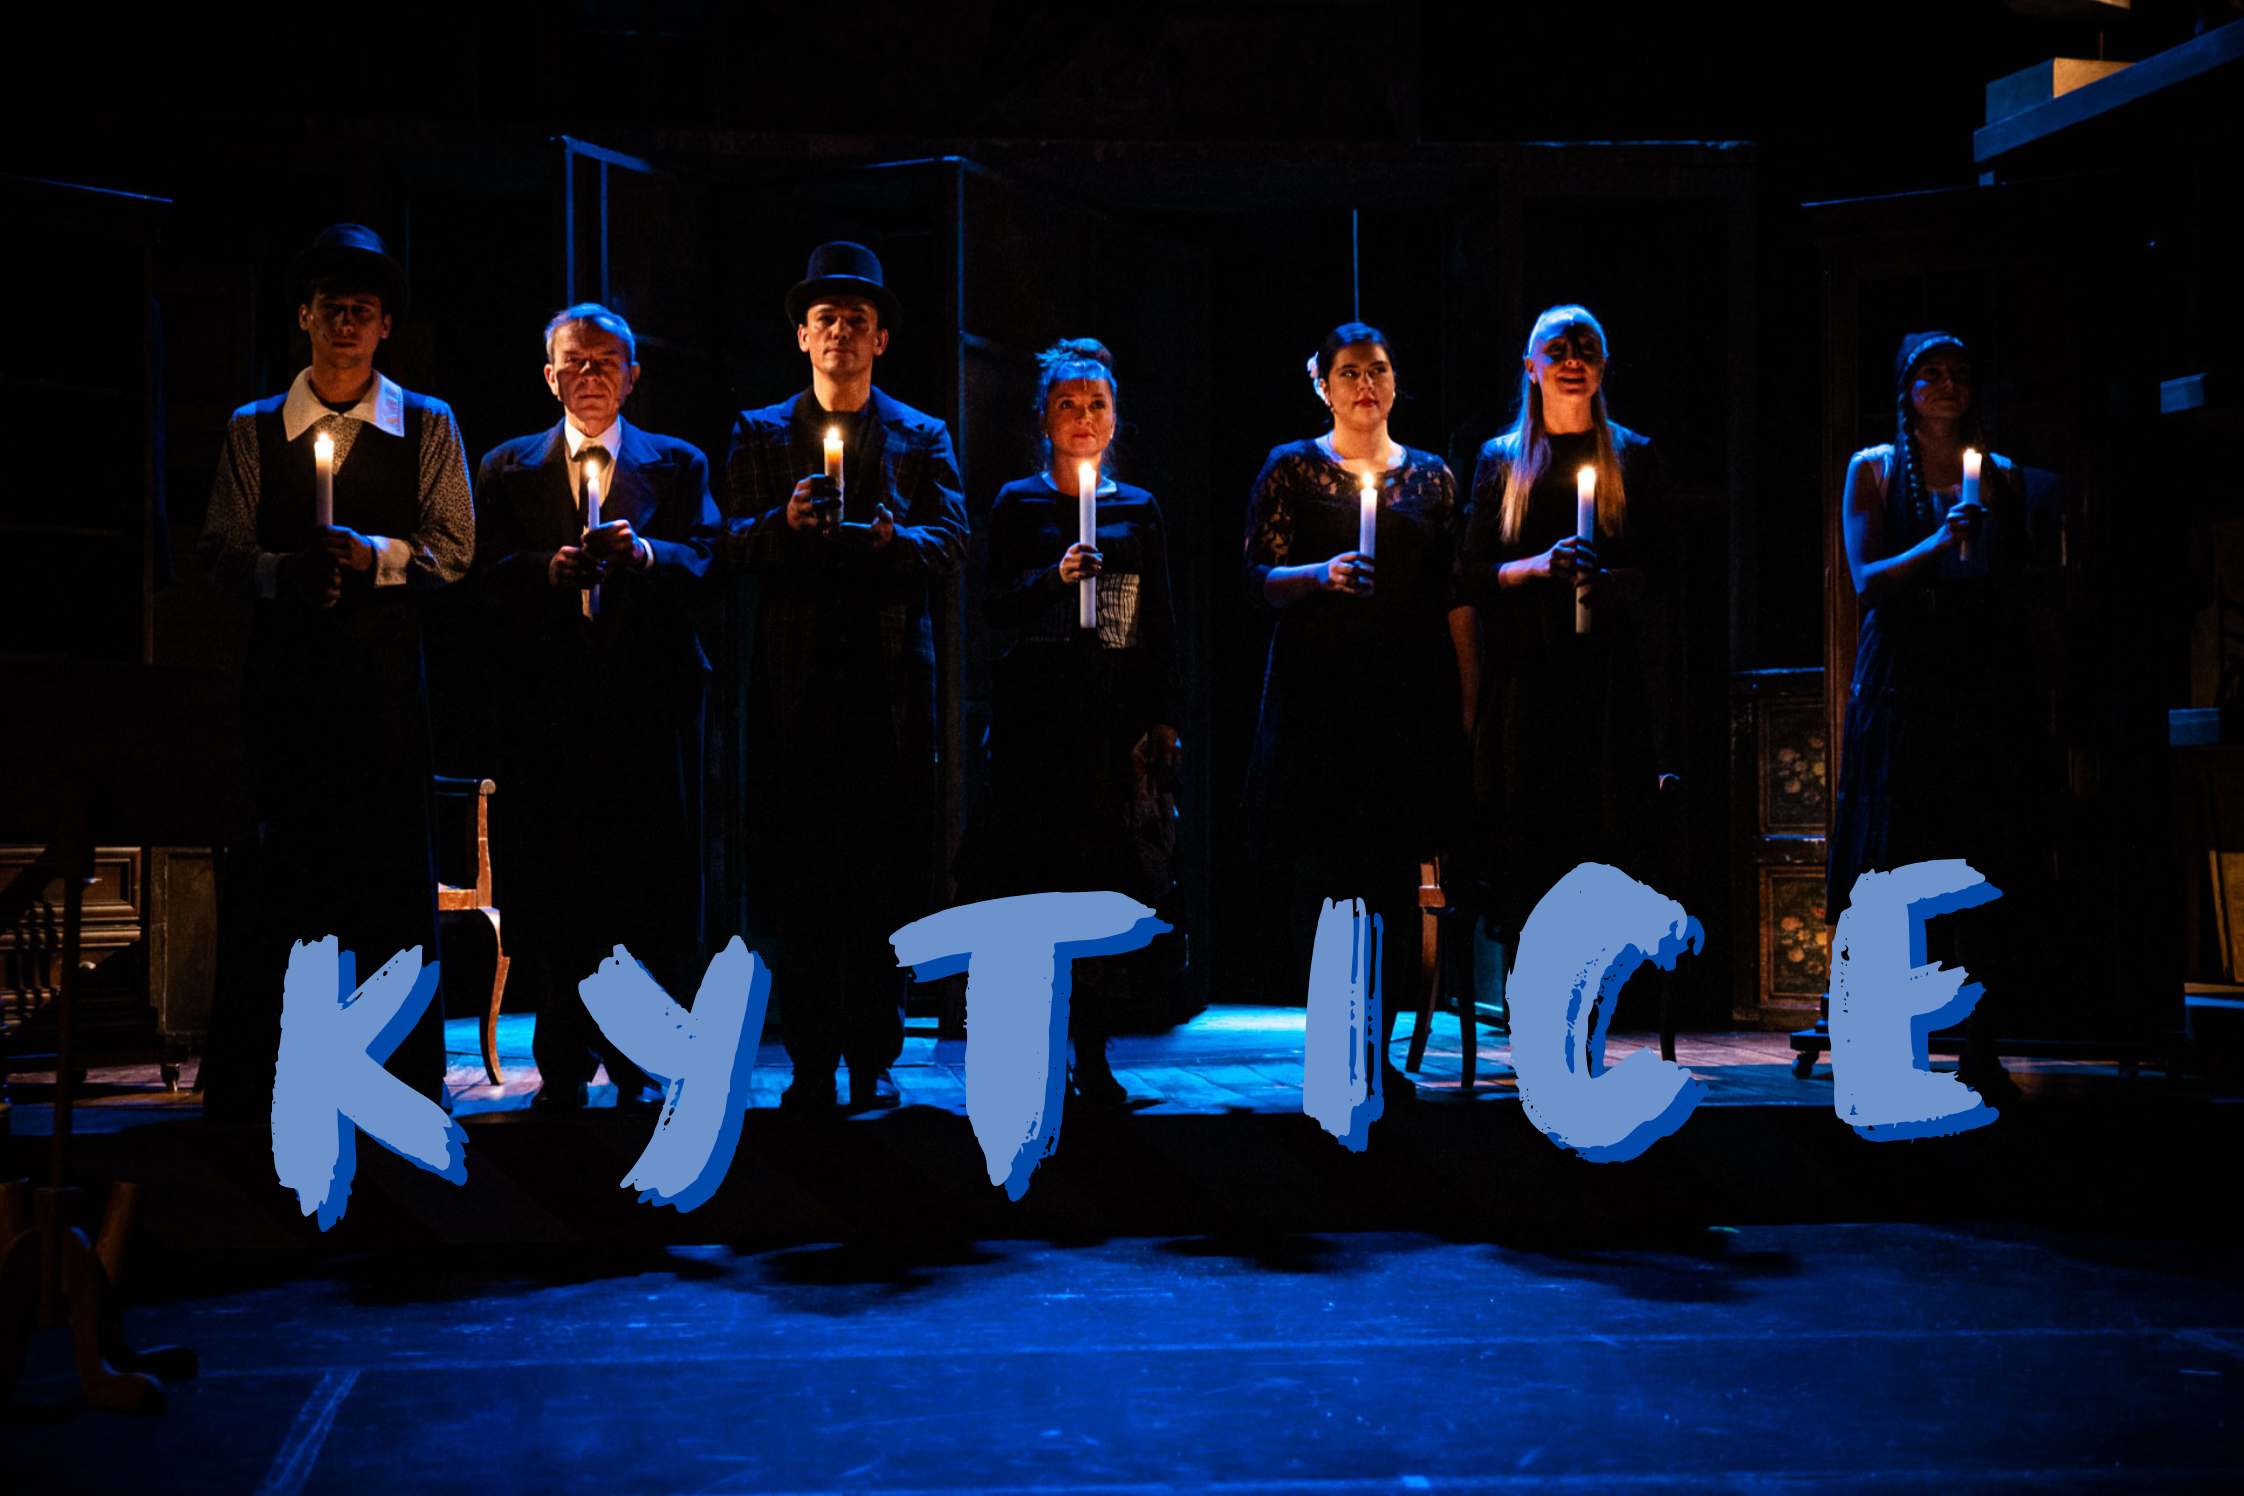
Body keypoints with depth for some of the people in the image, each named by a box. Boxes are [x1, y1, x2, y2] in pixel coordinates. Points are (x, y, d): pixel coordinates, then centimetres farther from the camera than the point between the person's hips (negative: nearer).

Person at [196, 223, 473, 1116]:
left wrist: (377, 556, -12)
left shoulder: (428, 426, 11)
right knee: (277, 872, -1)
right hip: (284, 668, 0)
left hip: (387, 672, 0)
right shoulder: (254, 430, 12)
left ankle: (411, 1082, 6)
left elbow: (454, 548, 5)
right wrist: (287, 571, -12)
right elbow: (221, 550, 7)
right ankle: (242, 1084, 8)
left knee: (397, 866, -1)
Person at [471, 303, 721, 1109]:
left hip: (648, 706, -1)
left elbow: (705, 562, -1)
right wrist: (550, 567, -15)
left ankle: (642, 1061, 9)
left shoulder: (678, 464, 14)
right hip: (547, 704, 1)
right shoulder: (506, 468, 16)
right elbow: (485, 573, 3)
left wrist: (642, 551, -20)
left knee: (653, 886, -1)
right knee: (548, 892, 0)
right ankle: (564, 1064, 10)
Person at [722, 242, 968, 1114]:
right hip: (794, 681, 0)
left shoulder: (922, 438, 13)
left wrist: (893, 538, -19)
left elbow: (951, 543, 1)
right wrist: (784, 521, -17)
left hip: (891, 682, 0)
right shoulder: (760, 434, 14)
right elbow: (734, 544, 4)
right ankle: (811, 1061, 6)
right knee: (798, 879, 0)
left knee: (886, 875, 0)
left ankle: (873, 1059, 8)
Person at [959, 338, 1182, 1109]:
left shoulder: (1138, 509, 12)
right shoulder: (1018, 504, 8)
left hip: (1118, 712, 2)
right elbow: (994, 605, -1)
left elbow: (1161, 622, 10)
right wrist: (1055, 577, -17)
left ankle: (1092, 1053, 5)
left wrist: (1163, 717, 3)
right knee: (1036, 871, -6)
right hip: (1038, 706, -2)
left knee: (1107, 881, -1)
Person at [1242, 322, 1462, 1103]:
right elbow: (1259, 578, 0)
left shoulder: (1431, 476, 14)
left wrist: (1456, 705, 6)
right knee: (1319, 870, -6)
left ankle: (1378, 1048, 7)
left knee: (1395, 873, -1)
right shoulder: (1291, 468, 7)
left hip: (1408, 695, 2)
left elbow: (1450, 593, 13)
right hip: (1317, 693, -2)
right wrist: (1321, 574, -19)